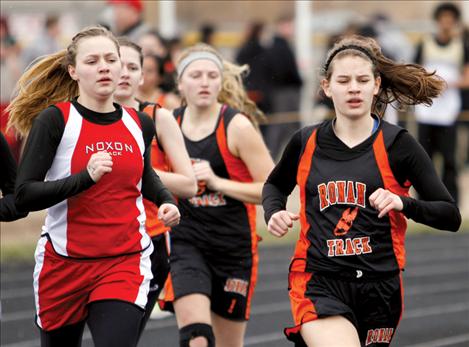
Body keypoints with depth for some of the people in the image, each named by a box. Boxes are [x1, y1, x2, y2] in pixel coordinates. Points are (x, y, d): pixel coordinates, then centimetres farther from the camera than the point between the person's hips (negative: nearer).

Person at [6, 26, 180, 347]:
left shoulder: (140, 124, 4)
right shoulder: (54, 120, -9)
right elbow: (24, 195, -16)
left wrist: (166, 201, 6)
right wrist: (86, 177, -27)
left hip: (125, 263, 2)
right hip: (64, 264, -2)